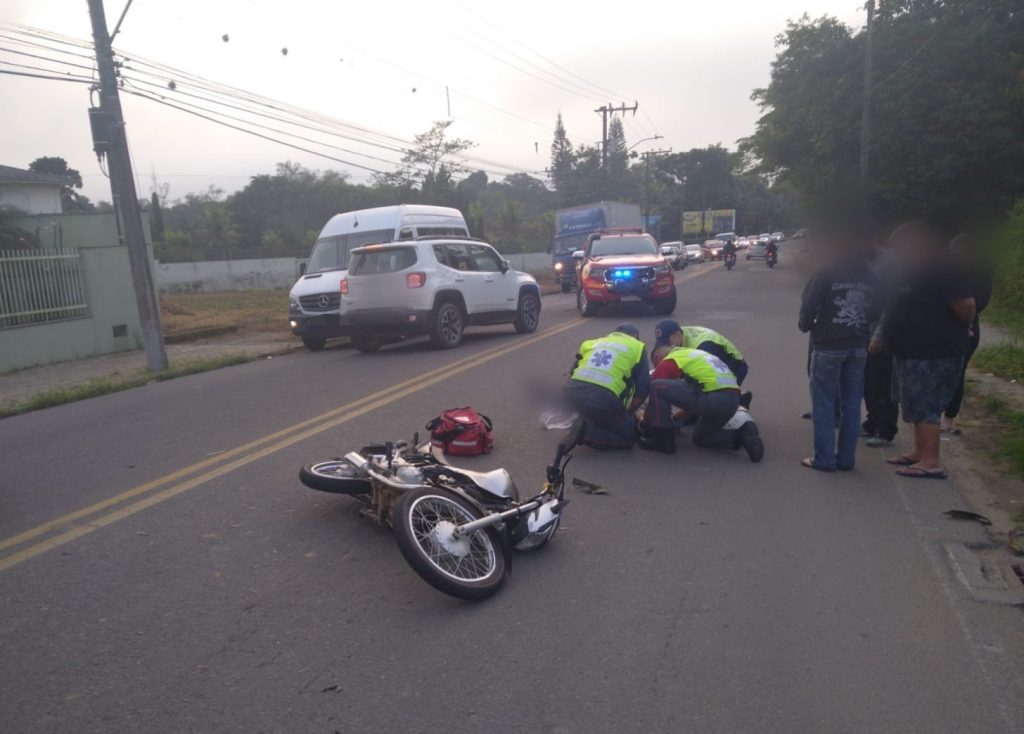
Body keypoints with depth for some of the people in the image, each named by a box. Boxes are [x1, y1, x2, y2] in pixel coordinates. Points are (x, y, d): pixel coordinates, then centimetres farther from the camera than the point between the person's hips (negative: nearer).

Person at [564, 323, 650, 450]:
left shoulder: (594, 342, 30)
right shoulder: (637, 347, 19)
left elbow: (573, 371, 29)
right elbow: (643, 387, 12)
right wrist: (629, 412, 29)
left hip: (573, 390, 7)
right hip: (602, 397, -6)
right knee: (628, 435, 15)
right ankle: (585, 432, -6)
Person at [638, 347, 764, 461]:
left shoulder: (668, 361, 7)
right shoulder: (695, 354, 33)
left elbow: (654, 389, 9)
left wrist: (645, 423, 23)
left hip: (713, 398, -9)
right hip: (733, 400, 9)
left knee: (657, 388, -2)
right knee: (700, 437, 30)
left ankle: (662, 439, 2)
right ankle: (742, 436, 9)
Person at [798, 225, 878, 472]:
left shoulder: (826, 272, -10)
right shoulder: (868, 275, 8)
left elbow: (809, 305, -11)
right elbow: (874, 310, 10)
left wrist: (805, 324, 7)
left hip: (828, 345, -5)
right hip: (858, 346, 5)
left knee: (823, 404, 2)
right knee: (851, 404, 10)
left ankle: (824, 458, 4)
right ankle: (846, 458, 16)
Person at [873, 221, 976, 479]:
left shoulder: (942, 270, -17)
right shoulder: (914, 270, 14)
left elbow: (966, 305, -26)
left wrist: (962, 330, -7)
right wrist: (883, 338, 19)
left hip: (934, 353, -10)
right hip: (913, 351, 10)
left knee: (924, 408, -6)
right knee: (917, 406, 16)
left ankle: (931, 462, -1)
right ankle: (919, 452, 26)